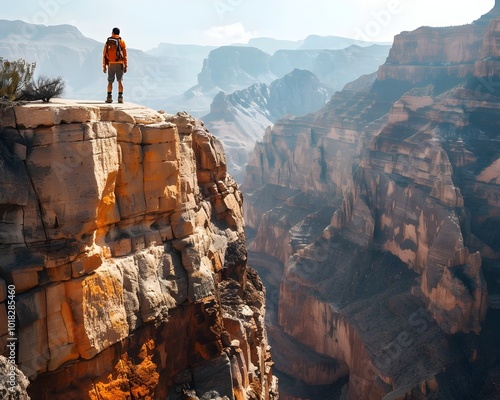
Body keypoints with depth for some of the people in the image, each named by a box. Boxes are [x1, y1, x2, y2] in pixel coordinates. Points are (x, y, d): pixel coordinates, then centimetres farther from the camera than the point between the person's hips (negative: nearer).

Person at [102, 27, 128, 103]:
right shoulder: (122, 41, 1)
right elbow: (125, 55, -4)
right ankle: (120, 97, -6)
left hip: (110, 64, 2)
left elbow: (104, 54, 4)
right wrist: (125, 66, 0)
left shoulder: (108, 42, 7)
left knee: (110, 81, 11)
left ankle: (109, 97, 1)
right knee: (120, 81, 3)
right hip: (119, 64, -2)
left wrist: (104, 66, 8)